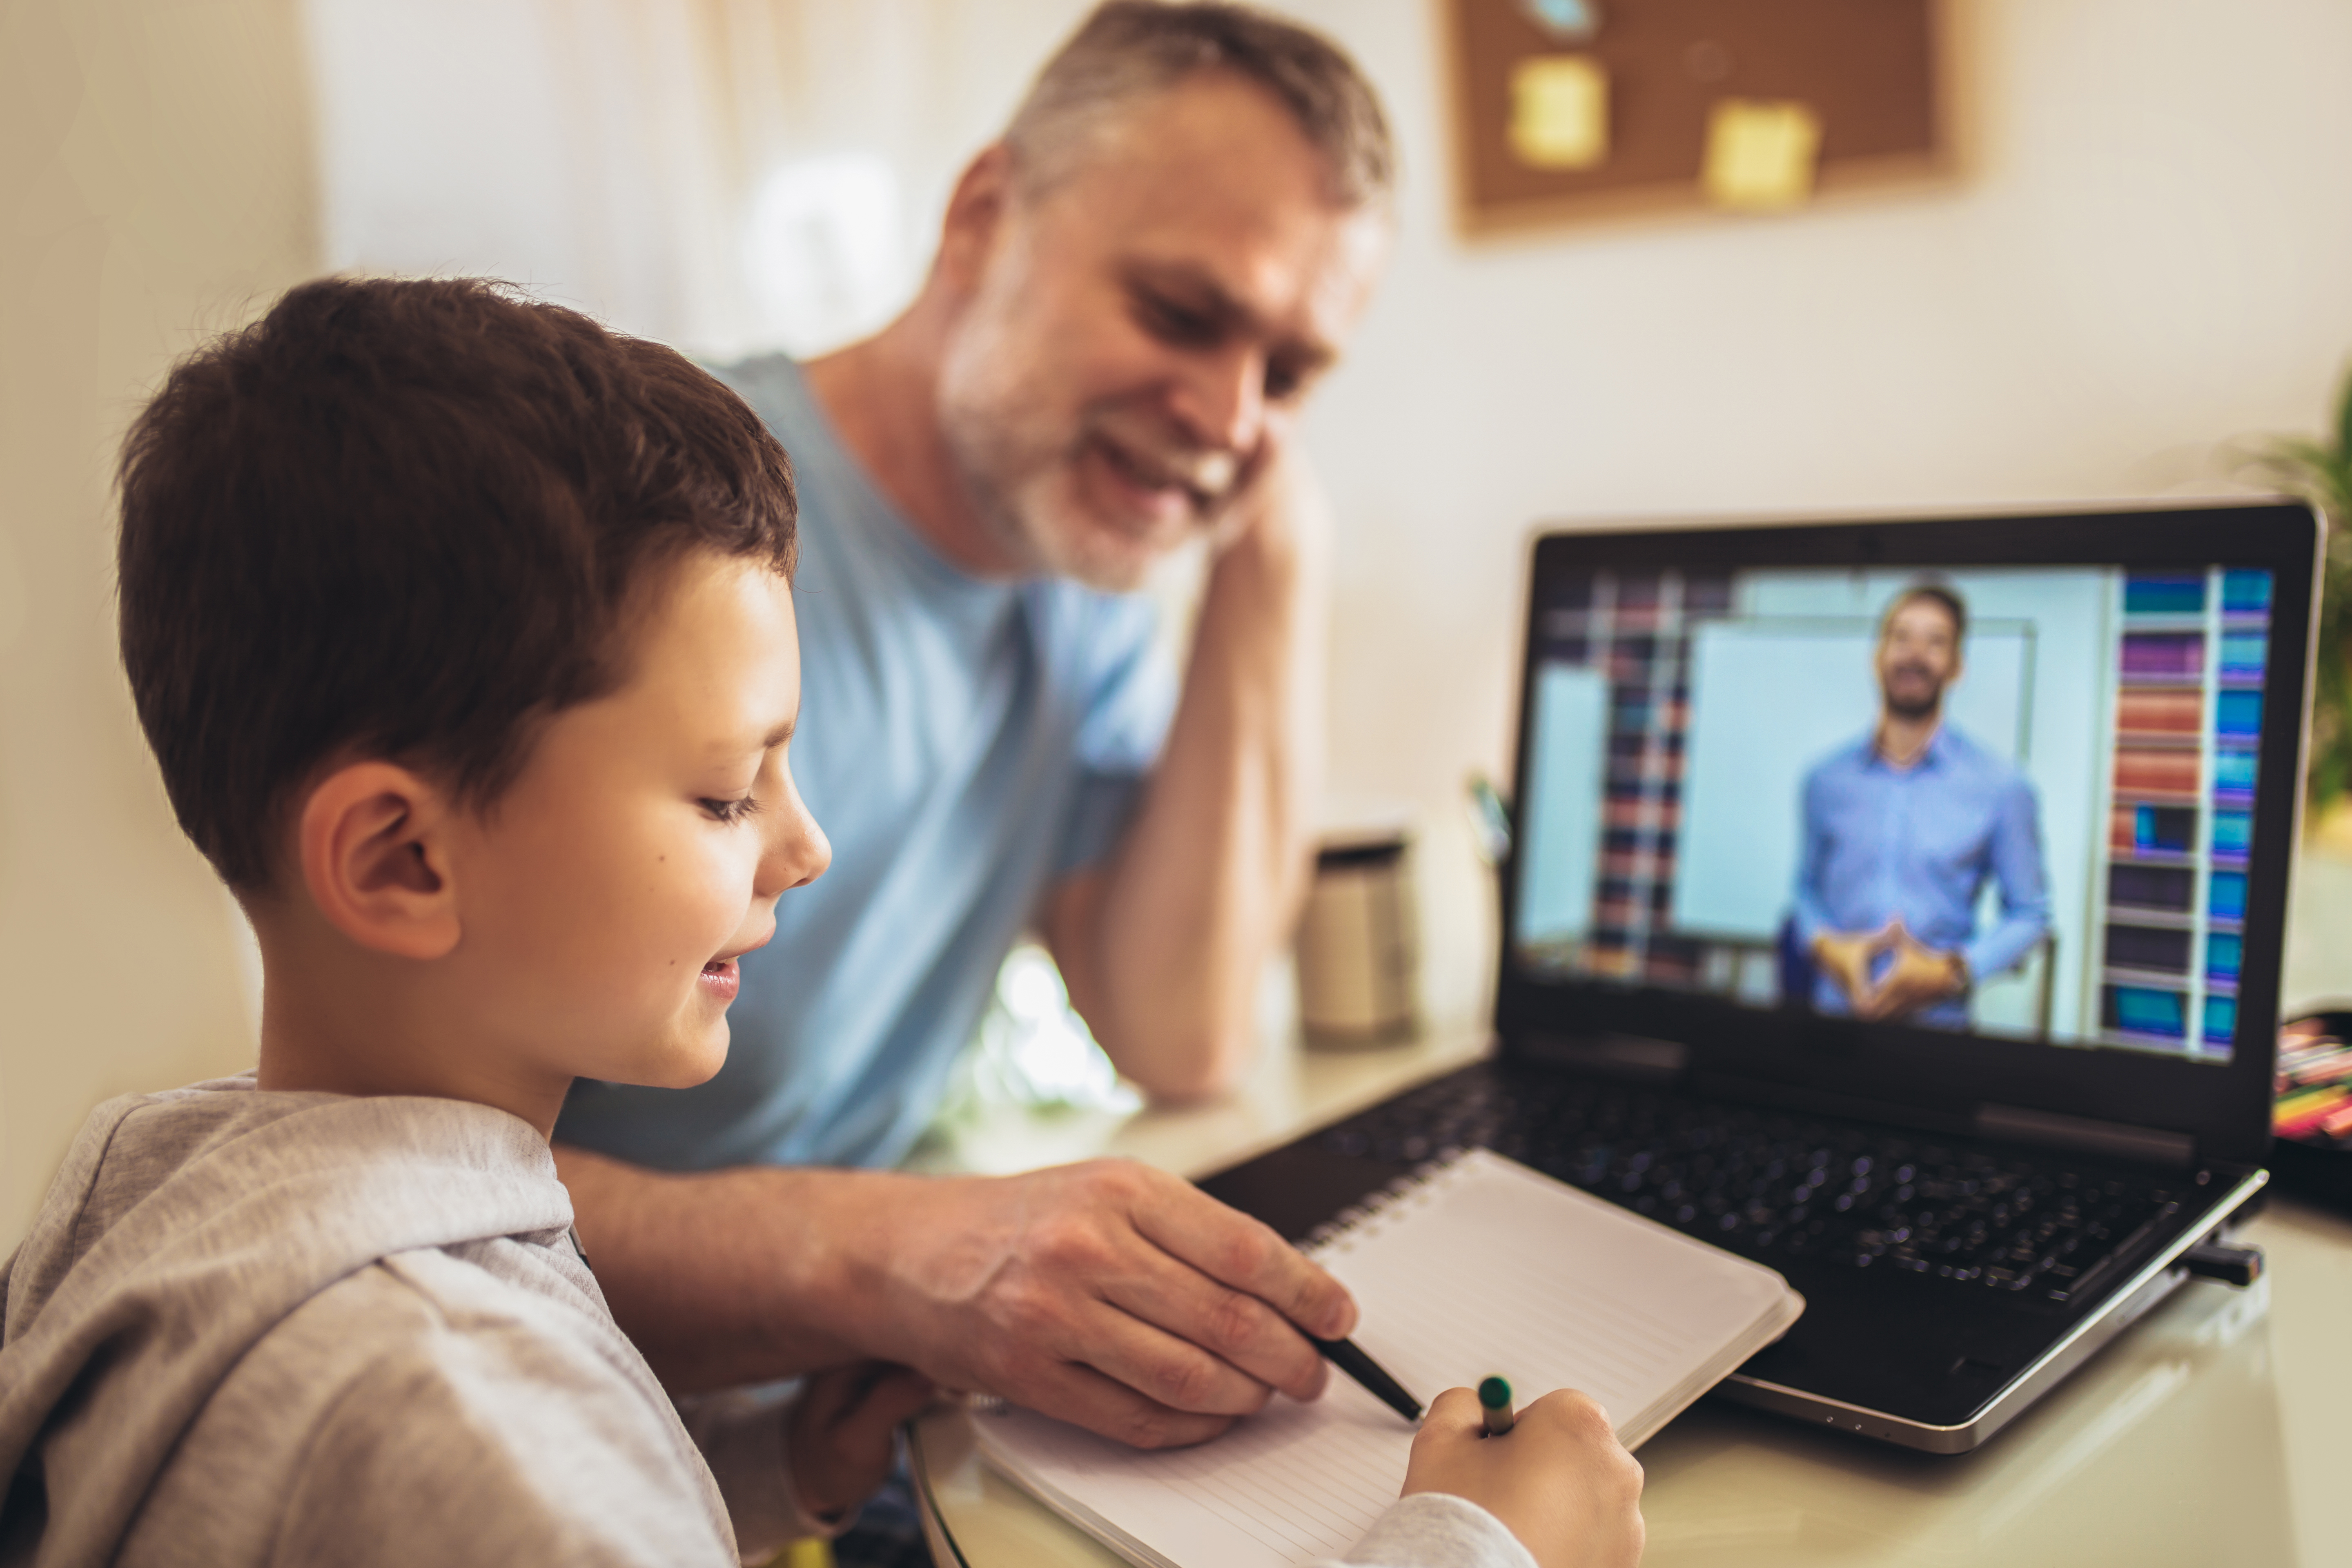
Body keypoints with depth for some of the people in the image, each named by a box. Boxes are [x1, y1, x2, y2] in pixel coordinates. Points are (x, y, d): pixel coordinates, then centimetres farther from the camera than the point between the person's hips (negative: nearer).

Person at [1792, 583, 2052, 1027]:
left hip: (1938, 1022, -1)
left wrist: (1952, 972, -12)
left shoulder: (2002, 788, -4)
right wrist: (1826, 946, -7)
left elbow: (2028, 912, 2)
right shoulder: (1826, 779, 2)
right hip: (1835, 1010, 2)